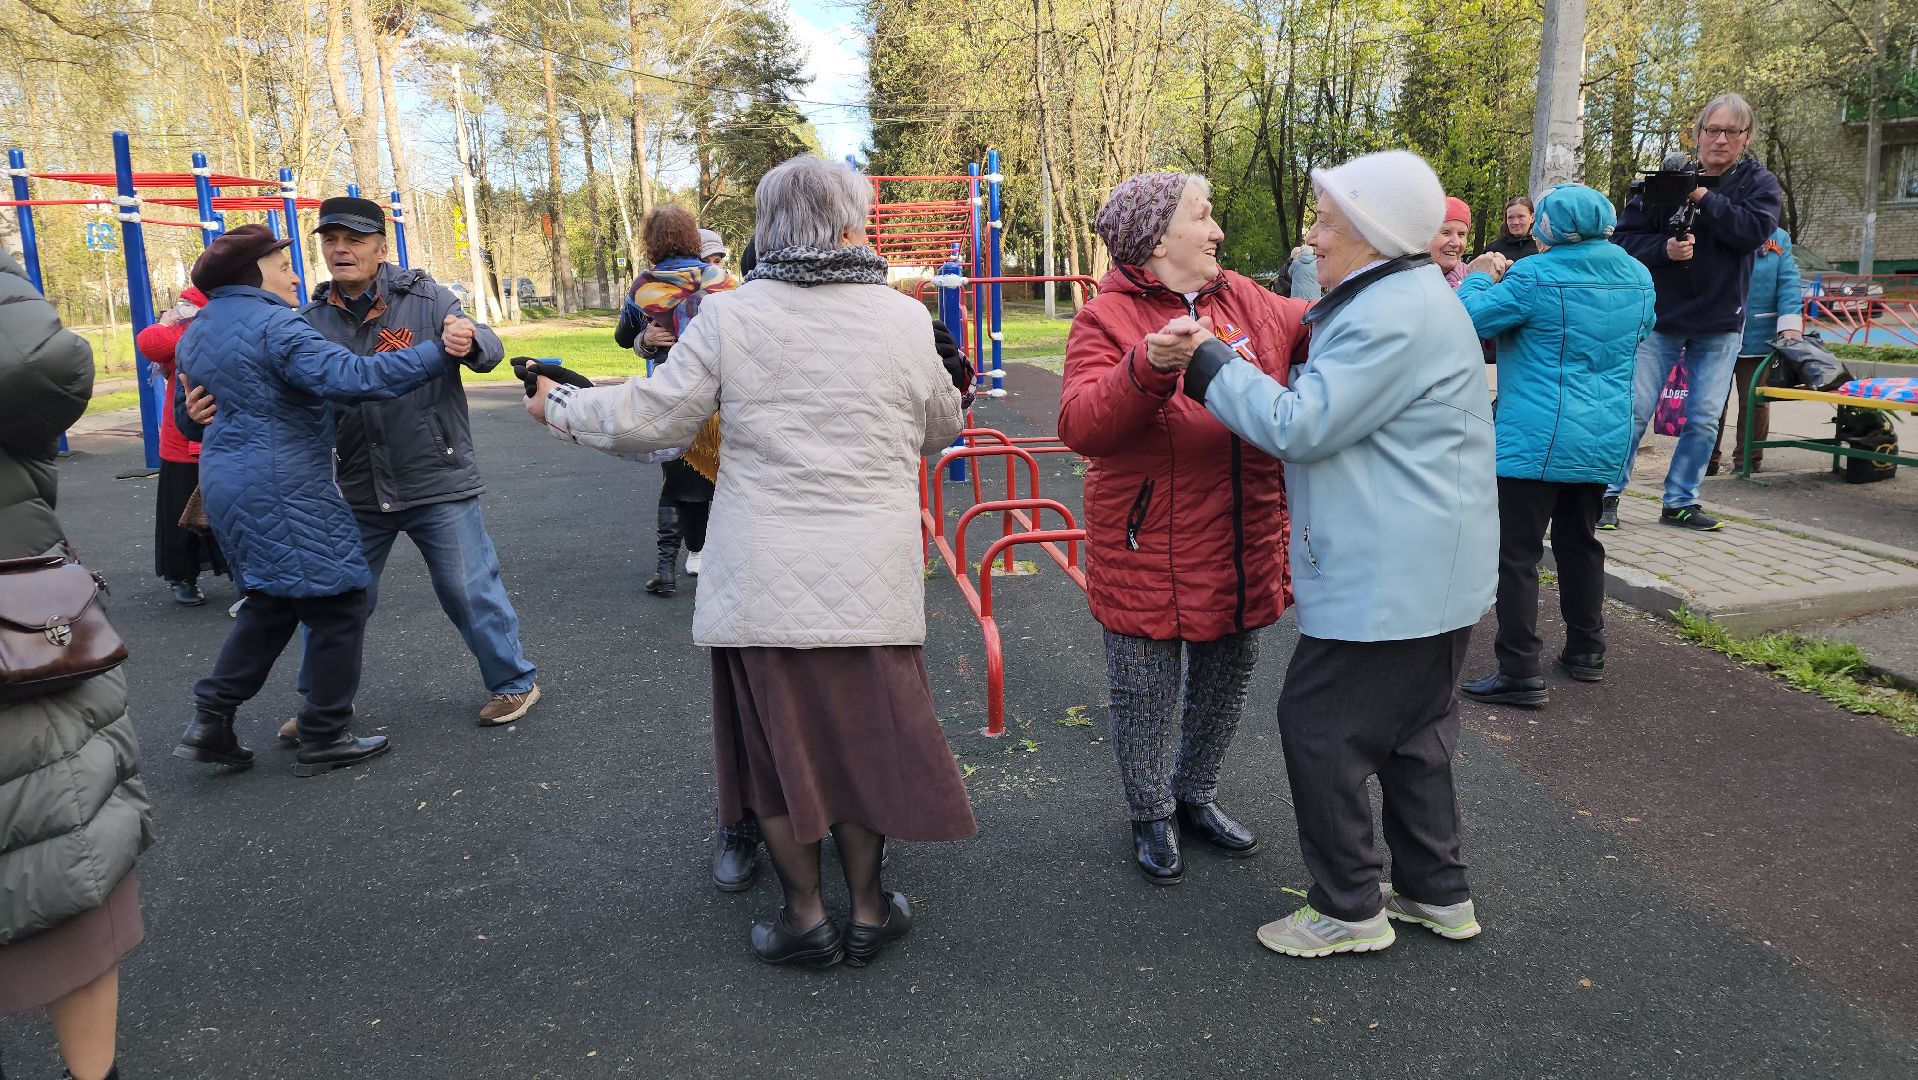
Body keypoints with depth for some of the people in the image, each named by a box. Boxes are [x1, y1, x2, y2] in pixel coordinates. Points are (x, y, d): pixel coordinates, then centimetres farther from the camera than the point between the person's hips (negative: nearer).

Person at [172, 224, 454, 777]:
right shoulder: (275, 326, -16)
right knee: (339, 601, 0)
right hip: (284, 490, -10)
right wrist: (437, 352, -31)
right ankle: (323, 741, 7)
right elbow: (351, 377, -30)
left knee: (274, 600, 21)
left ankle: (211, 719, 17)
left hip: (228, 479, 10)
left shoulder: (198, 332, 15)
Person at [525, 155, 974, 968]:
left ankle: (807, 919, 23)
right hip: (873, 582, 2)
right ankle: (867, 911, 27)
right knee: (863, 735, 15)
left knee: (777, 741, 12)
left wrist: (560, 407, 15)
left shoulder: (729, 317, -6)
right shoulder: (905, 320, -2)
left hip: (762, 584, -1)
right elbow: (941, 428, 12)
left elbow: (647, 420, -3)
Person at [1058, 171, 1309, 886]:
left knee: (1225, 683, 20)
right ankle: (1151, 820, 31)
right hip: (1150, 553, -6)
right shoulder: (1107, 318, -12)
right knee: (1147, 697, 8)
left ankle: (1196, 797, 42)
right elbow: (1079, 426, -25)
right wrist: (1148, 367, -40)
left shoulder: (1246, 301, 7)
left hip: (1242, 550, 6)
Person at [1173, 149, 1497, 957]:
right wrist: (1219, 361, 10)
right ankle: (1437, 891, 33)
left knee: (1321, 726, 0)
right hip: (1425, 575, 11)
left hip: (1389, 581, -11)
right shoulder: (1404, 298, 14)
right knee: (1410, 729, 20)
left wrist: (1209, 362, -13)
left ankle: (1349, 909, 13)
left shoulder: (1393, 316, -21)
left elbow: (1300, 426, -23)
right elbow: (1333, 404, 18)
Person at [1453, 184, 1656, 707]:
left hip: (1536, 441, -7)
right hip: (1603, 441, 7)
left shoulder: (1535, 276, -15)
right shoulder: (1638, 277, 7)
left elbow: (1472, 318, -14)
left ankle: (1520, 672, -5)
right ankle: (1586, 651, 29)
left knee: (1517, 552, -4)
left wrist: (1481, 277, 6)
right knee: (1579, 541, 20)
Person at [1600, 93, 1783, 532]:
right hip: (1660, 317, -2)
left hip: (1721, 324, 2)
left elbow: (1755, 230, -15)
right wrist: (1664, 248, -20)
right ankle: (1609, 494, 10)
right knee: (1635, 411, -2)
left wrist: (1704, 198, -20)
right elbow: (1624, 237, -3)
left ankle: (1680, 502, 17)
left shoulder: (1759, 182, 3)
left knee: (1704, 420, 5)